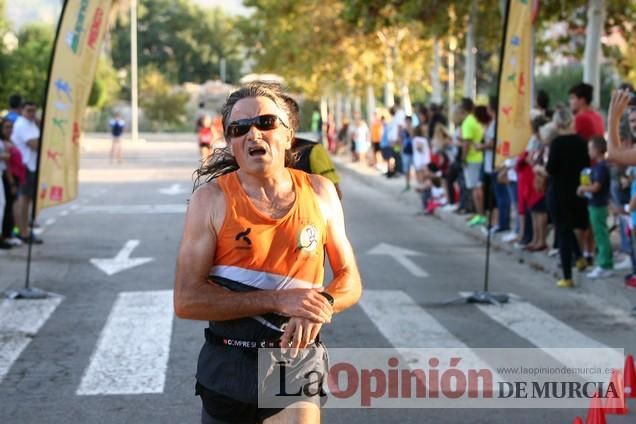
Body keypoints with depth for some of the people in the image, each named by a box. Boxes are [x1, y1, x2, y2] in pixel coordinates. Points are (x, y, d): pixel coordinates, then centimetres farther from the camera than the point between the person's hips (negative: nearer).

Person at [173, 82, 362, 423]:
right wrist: (278, 300, -20)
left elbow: (349, 280, 8)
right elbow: (186, 300, -14)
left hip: (298, 358, 1)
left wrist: (323, 304, -15)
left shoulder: (319, 193, 1)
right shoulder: (211, 198, -8)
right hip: (228, 366, 0)